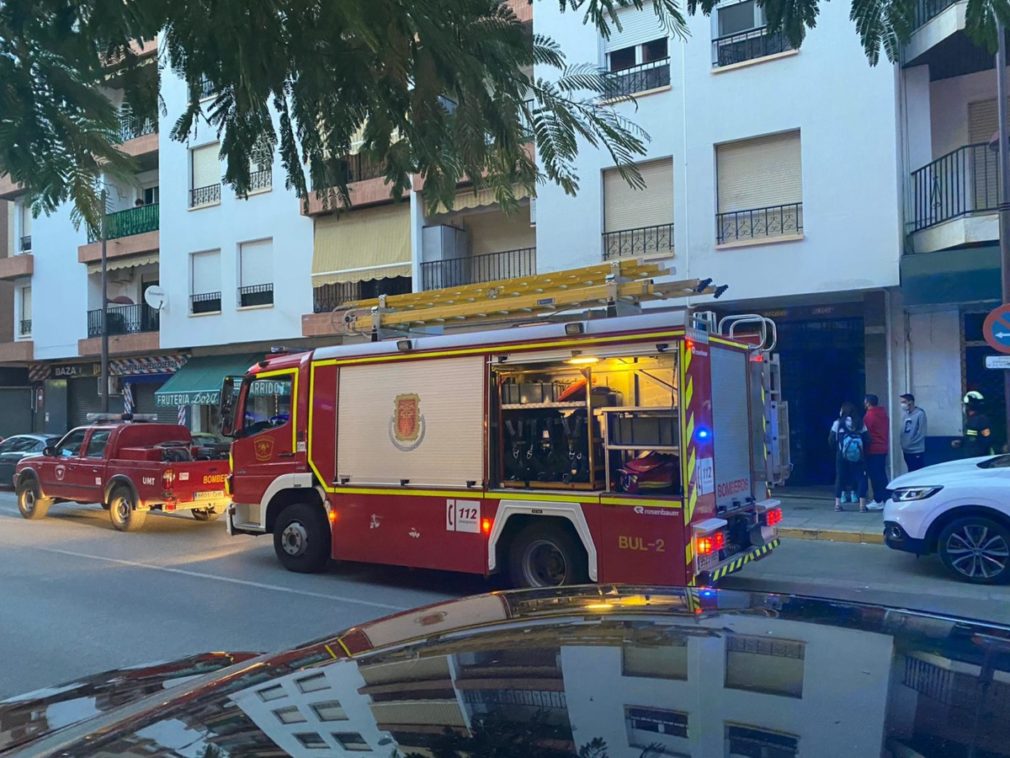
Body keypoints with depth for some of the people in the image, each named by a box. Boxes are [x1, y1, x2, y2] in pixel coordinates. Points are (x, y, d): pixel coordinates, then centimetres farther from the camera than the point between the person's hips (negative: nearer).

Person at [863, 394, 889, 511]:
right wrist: (886, 444, 20)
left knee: (875, 475, -5)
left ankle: (878, 501, -5)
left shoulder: (869, 415, -13)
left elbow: (865, 434, -14)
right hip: (883, 449, 8)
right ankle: (885, 499, 17)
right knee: (882, 475, 13)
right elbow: (887, 432, 15)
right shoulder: (883, 414, 12)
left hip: (872, 450, -8)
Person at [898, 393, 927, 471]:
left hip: (917, 450, -6)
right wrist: (903, 443, -1)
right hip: (906, 450, 6)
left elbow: (921, 433, -12)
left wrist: (911, 442, -13)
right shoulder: (904, 413, 7)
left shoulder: (920, 413, -11)